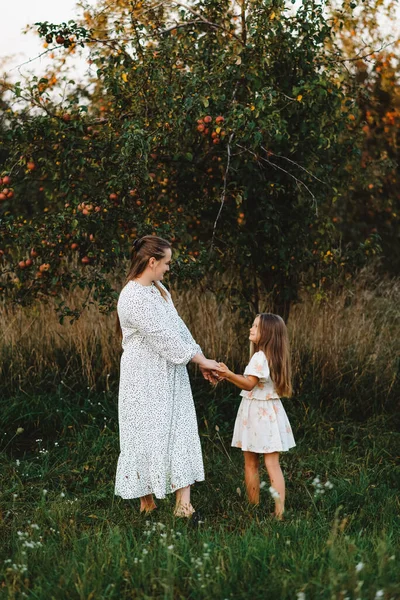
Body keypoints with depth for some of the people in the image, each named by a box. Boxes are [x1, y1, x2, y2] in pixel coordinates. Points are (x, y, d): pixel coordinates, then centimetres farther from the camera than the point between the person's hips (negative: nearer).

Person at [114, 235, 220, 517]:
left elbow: (178, 327, 11)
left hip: (170, 376, 8)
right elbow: (165, 337, -20)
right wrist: (201, 360, -14)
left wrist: (202, 360, 4)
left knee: (181, 433, 1)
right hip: (146, 380, -8)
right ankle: (147, 502, 16)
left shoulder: (158, 289, 10)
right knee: (148, 435, 2)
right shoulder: (133, 298, -19)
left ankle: (183, 502, 0)